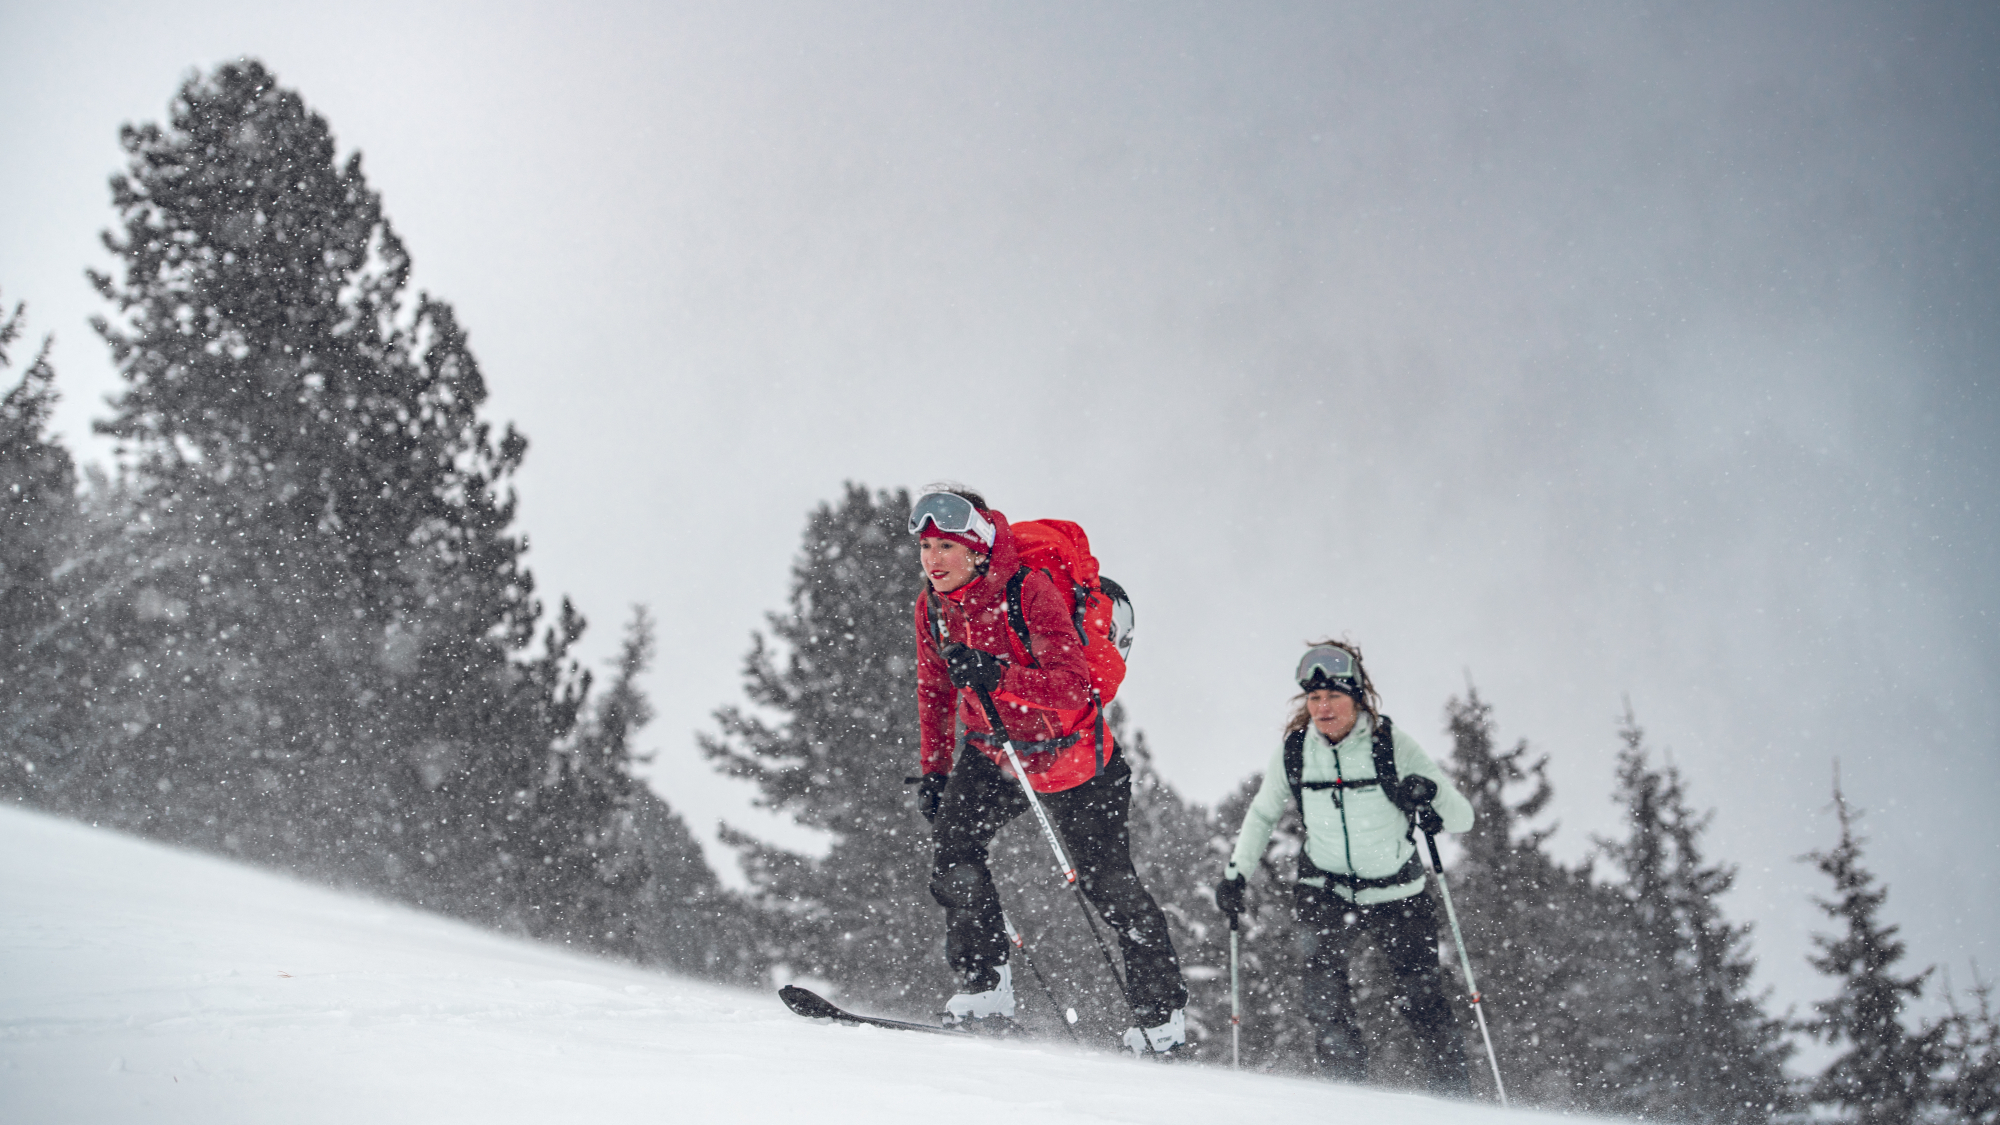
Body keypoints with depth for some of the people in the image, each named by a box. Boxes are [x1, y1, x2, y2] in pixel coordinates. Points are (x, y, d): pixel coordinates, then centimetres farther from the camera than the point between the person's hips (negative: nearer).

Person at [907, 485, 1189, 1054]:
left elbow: (1073, 686, -33)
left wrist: (995, 676, -46)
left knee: (1108, 884, 1)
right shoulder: (932, 607, -6)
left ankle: (1163, 1013, 17)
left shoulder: (1030, 591, -25)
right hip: (992, 752, 5)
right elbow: (935, 693, 10)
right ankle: (986, 987, -7)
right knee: (951, 847, -18)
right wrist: (933, 771, 9)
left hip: (1069, 752, -5)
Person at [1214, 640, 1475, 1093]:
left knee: (1425, 1000, 0)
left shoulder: (1391, 743, -12)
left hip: (1397, 893, -1)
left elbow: (1462, 818, -12)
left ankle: (1454, 1100, 16)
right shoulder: (1293, 750, -6)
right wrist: (1236, 872, 5)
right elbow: (1262, 815, 13)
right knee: (1321, 988, -20)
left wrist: (1430, 795, -31)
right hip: (1326, 890, 1)